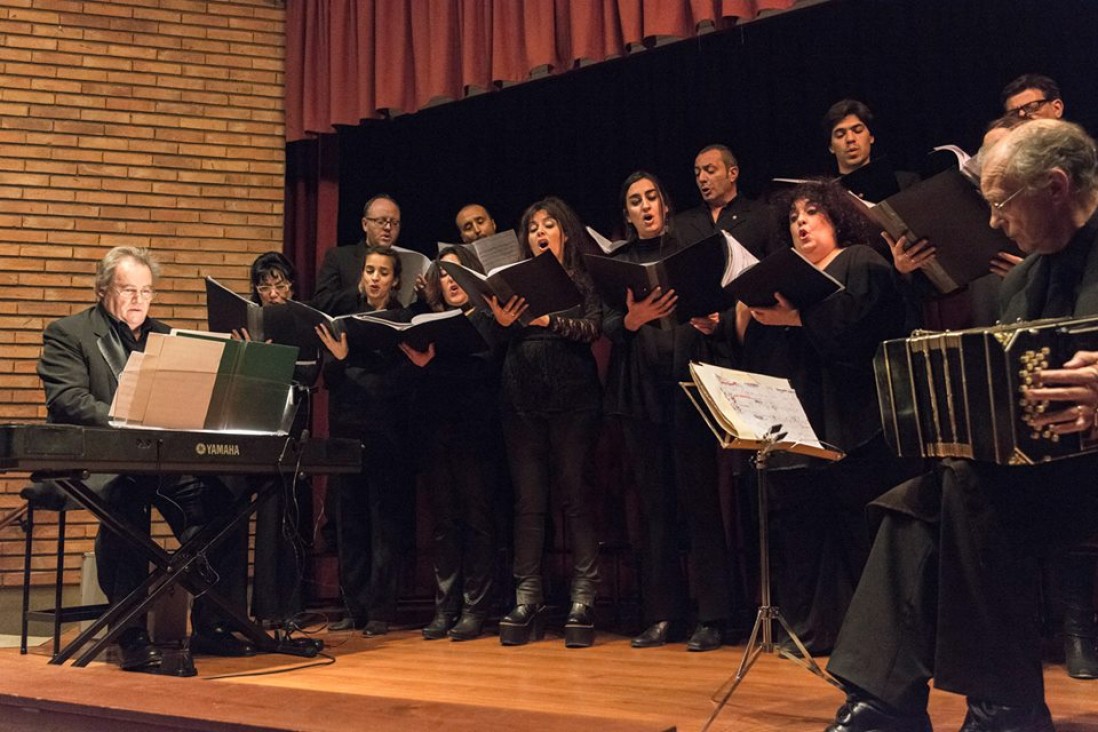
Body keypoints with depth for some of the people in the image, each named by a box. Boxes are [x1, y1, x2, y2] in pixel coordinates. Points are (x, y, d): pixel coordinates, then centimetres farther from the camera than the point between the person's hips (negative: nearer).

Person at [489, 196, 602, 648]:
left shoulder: (584, 279, 9)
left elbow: (593, 329, -7)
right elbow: (500, 339, 8)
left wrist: (549, 321, -21)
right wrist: (502, 321, -14)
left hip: (573, 398, -3)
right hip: (523, 399, 3)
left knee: (575, 495, -2)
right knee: (528, 499, 2)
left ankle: (583, 600, 1)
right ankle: (527, 600, 5)